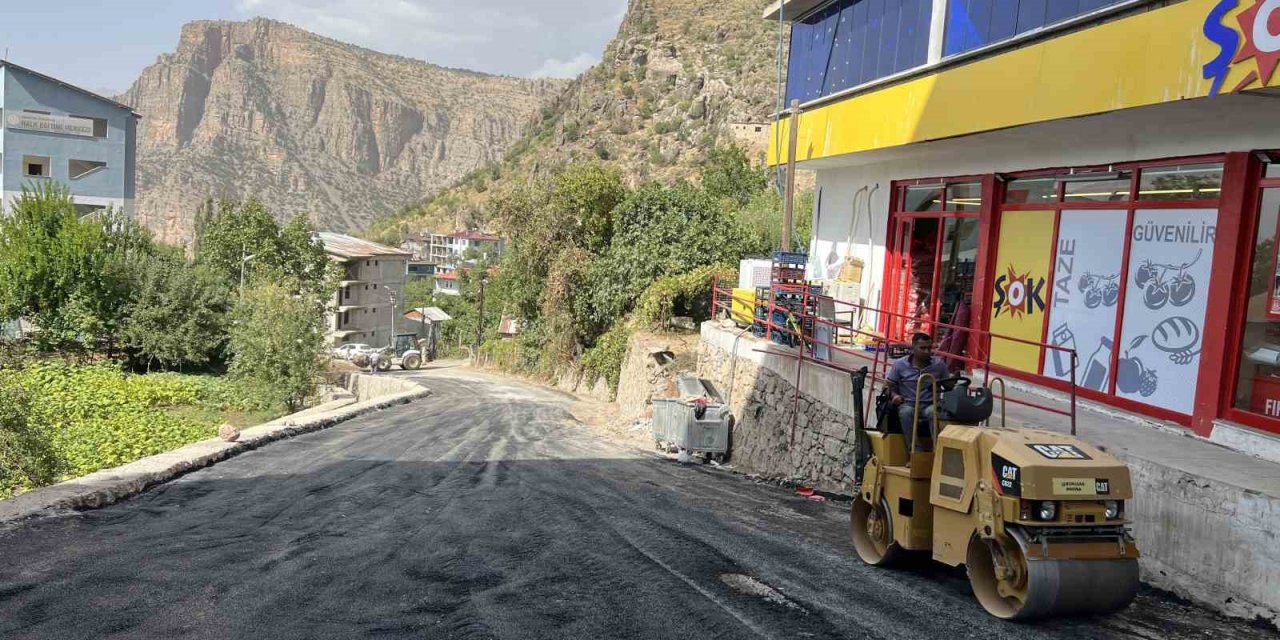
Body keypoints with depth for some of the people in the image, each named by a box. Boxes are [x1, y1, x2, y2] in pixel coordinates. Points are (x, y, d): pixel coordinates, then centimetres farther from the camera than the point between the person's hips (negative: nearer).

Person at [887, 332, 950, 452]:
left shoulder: (939, 364, 4)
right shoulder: (899, 364, 1)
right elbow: (890, 386, 7)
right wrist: (895, 395, -14)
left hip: (930, 404, 0)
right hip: (908, 404, 0)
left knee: (934, 412, -36)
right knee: (906, 412, -37)